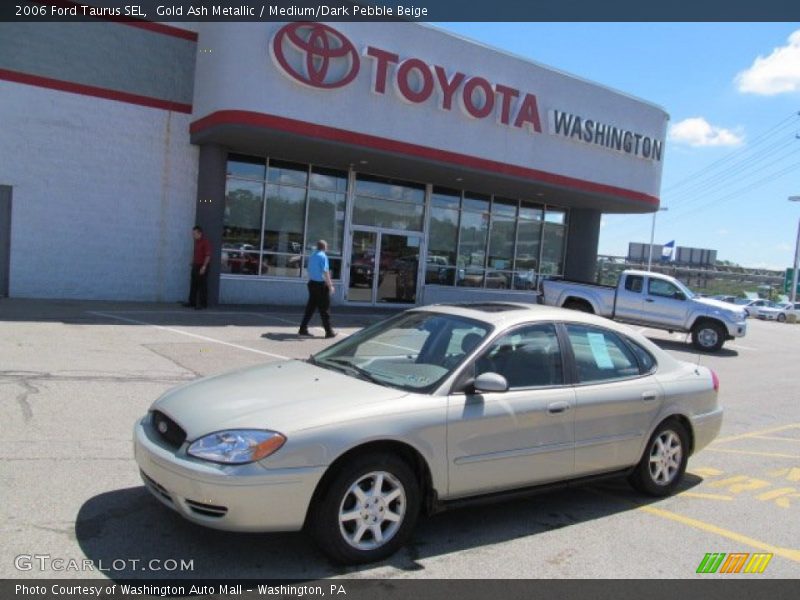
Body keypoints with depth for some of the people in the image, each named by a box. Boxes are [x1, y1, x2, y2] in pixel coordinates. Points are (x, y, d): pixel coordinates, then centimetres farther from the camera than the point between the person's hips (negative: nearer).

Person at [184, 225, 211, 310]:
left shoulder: (205, 242, -15)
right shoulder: (196, 241, 12)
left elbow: (208, 256, -19)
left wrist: (204, 267, -21)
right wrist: (192, 262, 18)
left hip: (202, 266, -9)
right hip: (195, 265, 9)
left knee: (202, 286, -2)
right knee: (193, 285, 12)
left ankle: (203, 303, 5)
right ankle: (192, 302, 20)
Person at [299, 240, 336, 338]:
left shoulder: (312, 256, 11)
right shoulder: (323, 256, -12)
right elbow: (325, 272, -18)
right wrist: (330, 285, -17)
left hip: (312, 283, 7)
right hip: (321, 284, -7)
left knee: (310, 307, 12)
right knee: (324, 308, -1)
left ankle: (303, 329, 11)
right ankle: (329, 331, 5)